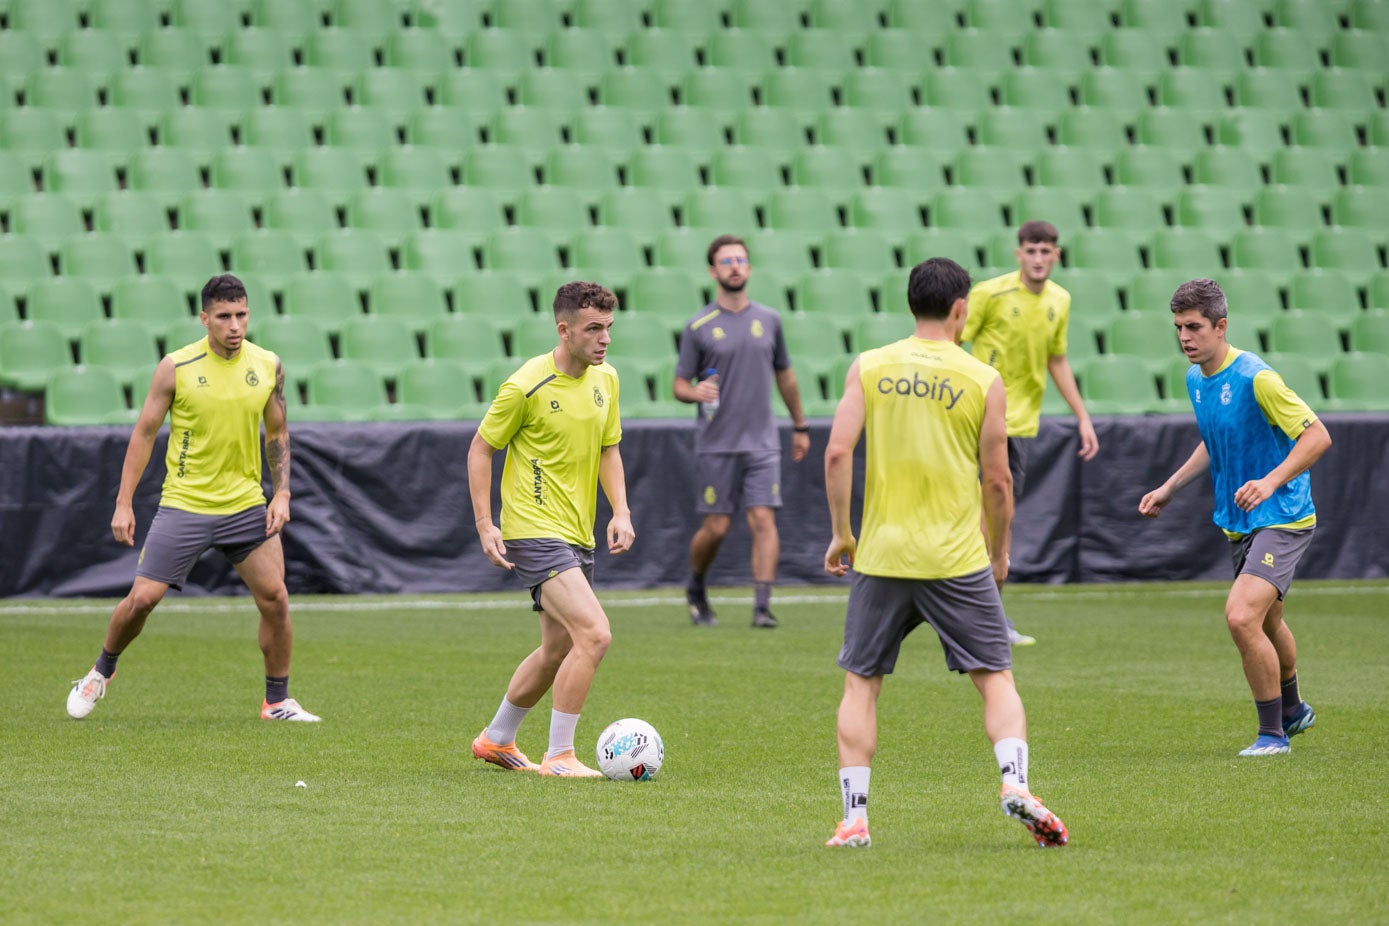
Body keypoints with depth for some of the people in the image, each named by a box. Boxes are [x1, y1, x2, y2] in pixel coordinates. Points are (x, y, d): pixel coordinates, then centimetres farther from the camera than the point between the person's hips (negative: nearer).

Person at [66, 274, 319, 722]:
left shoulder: (268, 366, 1)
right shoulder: (176, 367, -8)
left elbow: (277, 434, 12)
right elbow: (144, 432, 0)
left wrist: (282, 493, 0)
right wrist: (123, 503, -3)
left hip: (247, 505, 2)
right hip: (183, 505, -2)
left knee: (275, 597, -6)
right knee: (142, 598, -6)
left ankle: (277, 701, 9)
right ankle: (101, 671, 21)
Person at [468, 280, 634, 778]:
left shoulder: (605, 379, 6)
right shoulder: (526, 386, -15)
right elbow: (480, 448, -5)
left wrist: (621, 512, 3)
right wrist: (485, 526, -10)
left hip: (578, 533, 8)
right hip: (535, 529, -8)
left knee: (558, 650, 16)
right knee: (594, 634, -20)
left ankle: (497, 739, 35)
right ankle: (559, 756, -12)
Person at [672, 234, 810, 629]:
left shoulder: (769, 320, 9)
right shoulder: (698, 327, -1)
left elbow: (785, 376, 20)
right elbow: (680, 384, 2)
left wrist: (800, 426, 25)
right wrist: (696, 392, -21)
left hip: (762, 442, 2)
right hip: (716, 444, -2)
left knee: (763, 520, -10)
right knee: (716, 527, 0)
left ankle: (762, 606, -11)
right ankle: (695, 591, 26)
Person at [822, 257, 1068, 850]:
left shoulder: (869, 367, 2)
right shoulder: (982, 380, -1)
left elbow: (837, 451, -6)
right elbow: (998, 480, 1)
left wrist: (840, 533, 5)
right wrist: (999, 555, 14)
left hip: (881, 556, 1)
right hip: (958, 558, -1)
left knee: (860, 683, 12)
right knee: (996, 679, 6)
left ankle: (854, 818, 5)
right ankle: (1014, 780, -18)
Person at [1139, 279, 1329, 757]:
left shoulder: (1255, 377, -21)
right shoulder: (1195, 379, 6)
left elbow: (1317, 435, -21)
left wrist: (1272, 481, -32)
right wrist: (1169, 488, 20)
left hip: (1282, 519, -9)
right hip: (1238, 522, 9)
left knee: (1242, 618, -22)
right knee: (1266, 622, 23)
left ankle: (1273, 732, -8)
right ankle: (1292, 709, 47)